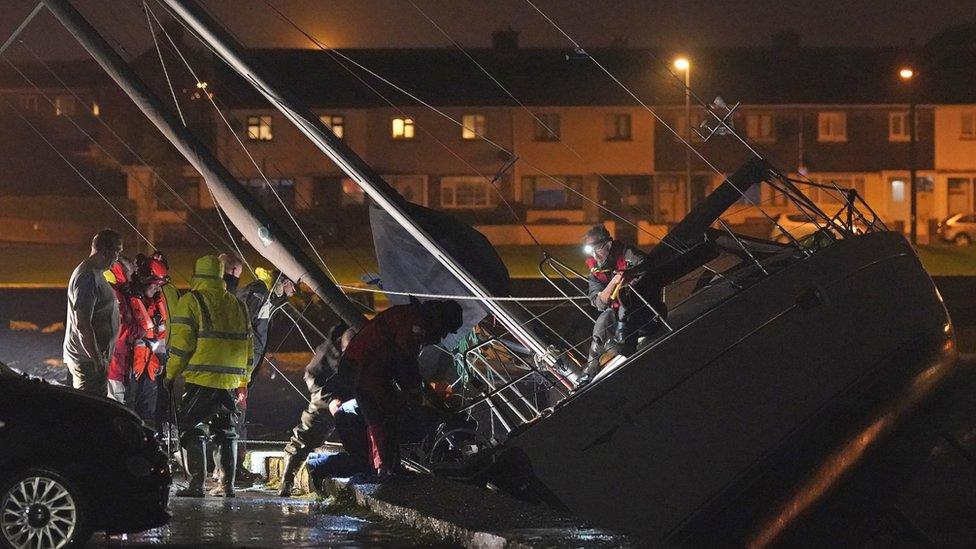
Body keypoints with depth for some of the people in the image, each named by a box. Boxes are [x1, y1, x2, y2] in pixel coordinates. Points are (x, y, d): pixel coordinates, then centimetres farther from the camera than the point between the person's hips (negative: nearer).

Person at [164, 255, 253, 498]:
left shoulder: (191, 301, -5)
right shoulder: (237, 305, 14)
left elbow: (181, 343, -10)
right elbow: (248, 345, 17)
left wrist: (171, 374, 0)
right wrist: (243, 380, 24)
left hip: (200, 379, -6)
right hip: (230, 382, 6)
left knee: (192, 432, 0)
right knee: (225, 432, 15)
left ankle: (196, 484, -8)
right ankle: (227, 485, 14)